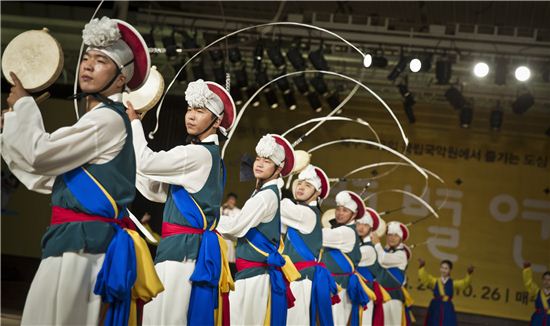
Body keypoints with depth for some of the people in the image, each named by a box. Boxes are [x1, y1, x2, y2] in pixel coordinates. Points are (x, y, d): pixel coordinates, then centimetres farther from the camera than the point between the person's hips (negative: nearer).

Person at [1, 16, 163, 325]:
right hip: (81, 242, 10)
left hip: (82, 244, -10)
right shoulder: (99, 120, 22)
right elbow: (48, 178, 25)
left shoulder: (109, 118, -11)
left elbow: (41, 152, -16)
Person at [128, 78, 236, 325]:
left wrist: (133, 121, -4)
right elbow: (157, 192, 20)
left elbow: (146, 162, -18)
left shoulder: (201, 154, -12)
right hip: (187, 246, 10)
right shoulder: (206, 154, 19)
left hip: (186, 248, -10)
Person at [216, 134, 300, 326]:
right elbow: (243, 230, 16)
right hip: (254, 269, 9)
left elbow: (236, 227, -13)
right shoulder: (264, 192, 16)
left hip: (254, 273, -9)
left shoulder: (267, 195, -13)